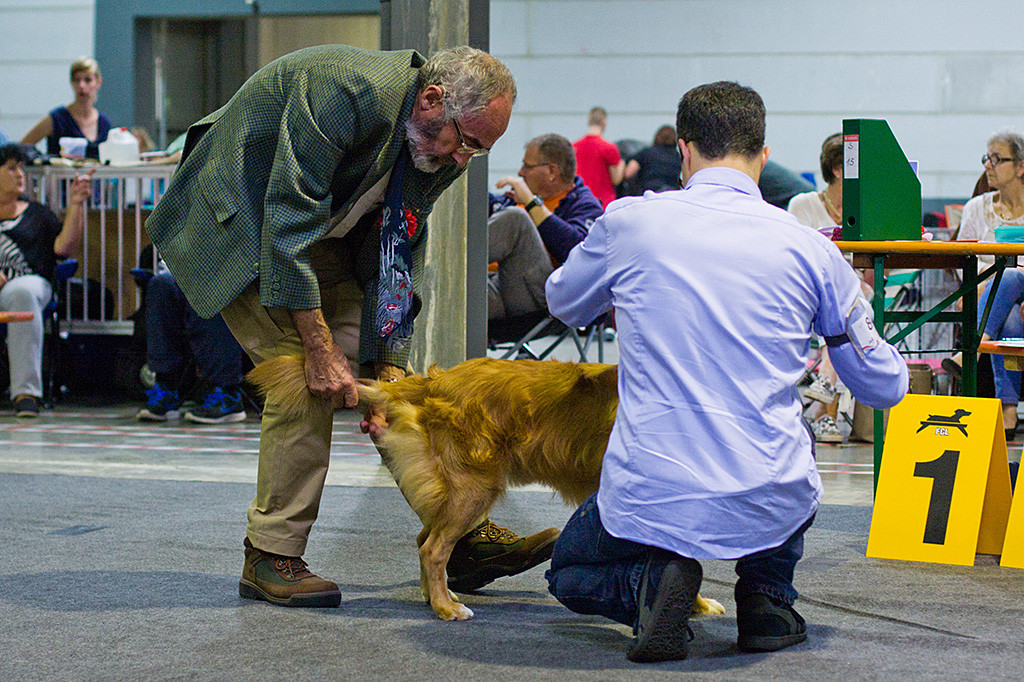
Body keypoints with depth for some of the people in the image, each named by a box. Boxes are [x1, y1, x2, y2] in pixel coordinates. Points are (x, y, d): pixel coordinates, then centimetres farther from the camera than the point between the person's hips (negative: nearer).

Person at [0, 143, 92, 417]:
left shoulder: (35, 214, 25)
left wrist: (75, 205, 1)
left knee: (23, 293, -38)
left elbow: (64, 247, 9)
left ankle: (26, 391, -40)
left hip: (24, 281, 0)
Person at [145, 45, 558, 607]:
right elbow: (288, 221, -33)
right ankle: (271, 556, -8)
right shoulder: (346, 91, -33)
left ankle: (463, 538, 2)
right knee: (306, 381, -19)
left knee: (378, 358, -1)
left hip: (321, 238, 8)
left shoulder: (440, 153, -7)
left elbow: (397, 264, -1)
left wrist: (388, 371, -10)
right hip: (238, 224, -8)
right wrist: (321, 349, -31)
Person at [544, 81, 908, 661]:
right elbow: (886, 386, 11)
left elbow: (564, 304, 21)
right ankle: (767, 595, 17)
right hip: (769, 509, 1)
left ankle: (652, 581, -4)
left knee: (569, 574, 31)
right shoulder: (809, 248, 0)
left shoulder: (630, 221, -1)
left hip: (652, 499, -1)